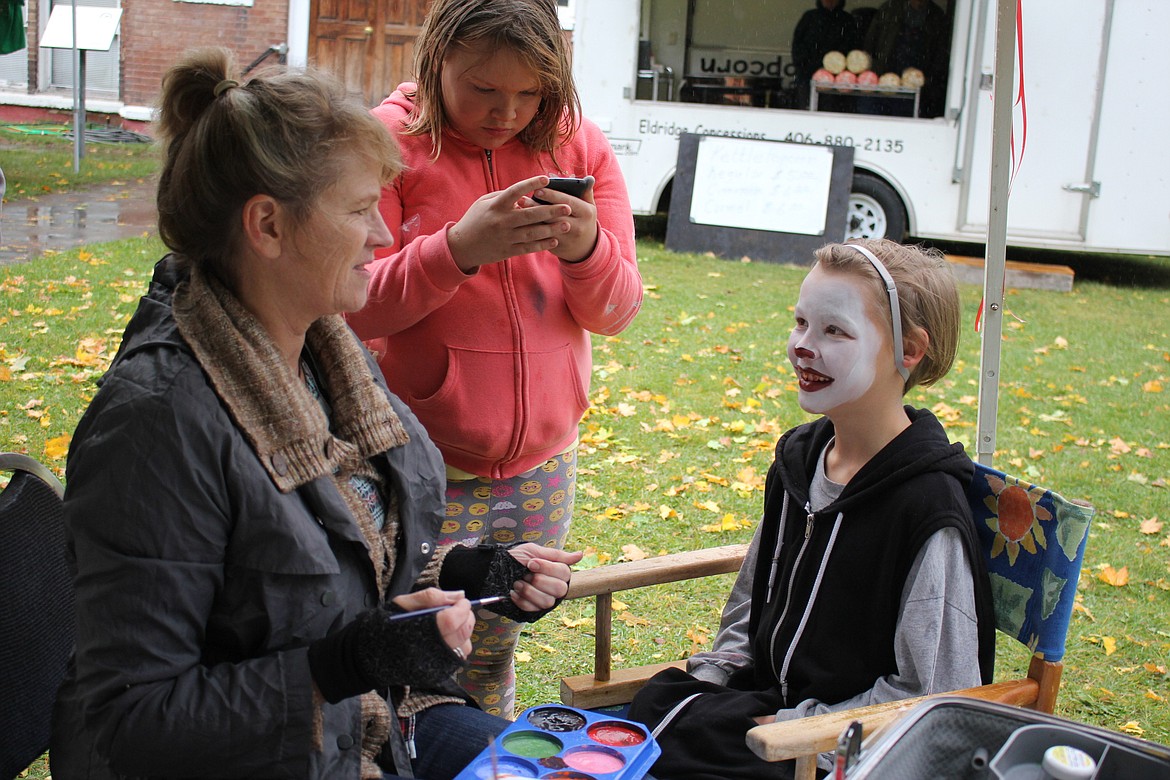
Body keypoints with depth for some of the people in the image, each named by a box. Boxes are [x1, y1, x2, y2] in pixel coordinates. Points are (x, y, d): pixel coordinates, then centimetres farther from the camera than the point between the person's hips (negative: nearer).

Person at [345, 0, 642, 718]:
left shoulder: (578, 145, 3)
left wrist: (586, 249, -20)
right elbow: (351, 305, -11)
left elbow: (617, 311, 1)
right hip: (423, 469, -3)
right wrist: (458, 248, -26)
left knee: (493, 659, 12)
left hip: (543, 464, 3)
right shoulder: (391, 140, -7)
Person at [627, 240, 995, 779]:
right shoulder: (800, 457, 5)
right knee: (649, 706, -15)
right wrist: (709, 678, 4)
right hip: (768, 696, 7)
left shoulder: (928, 506, -20)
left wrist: (796, 726, -16)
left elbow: (934, 693, -17)